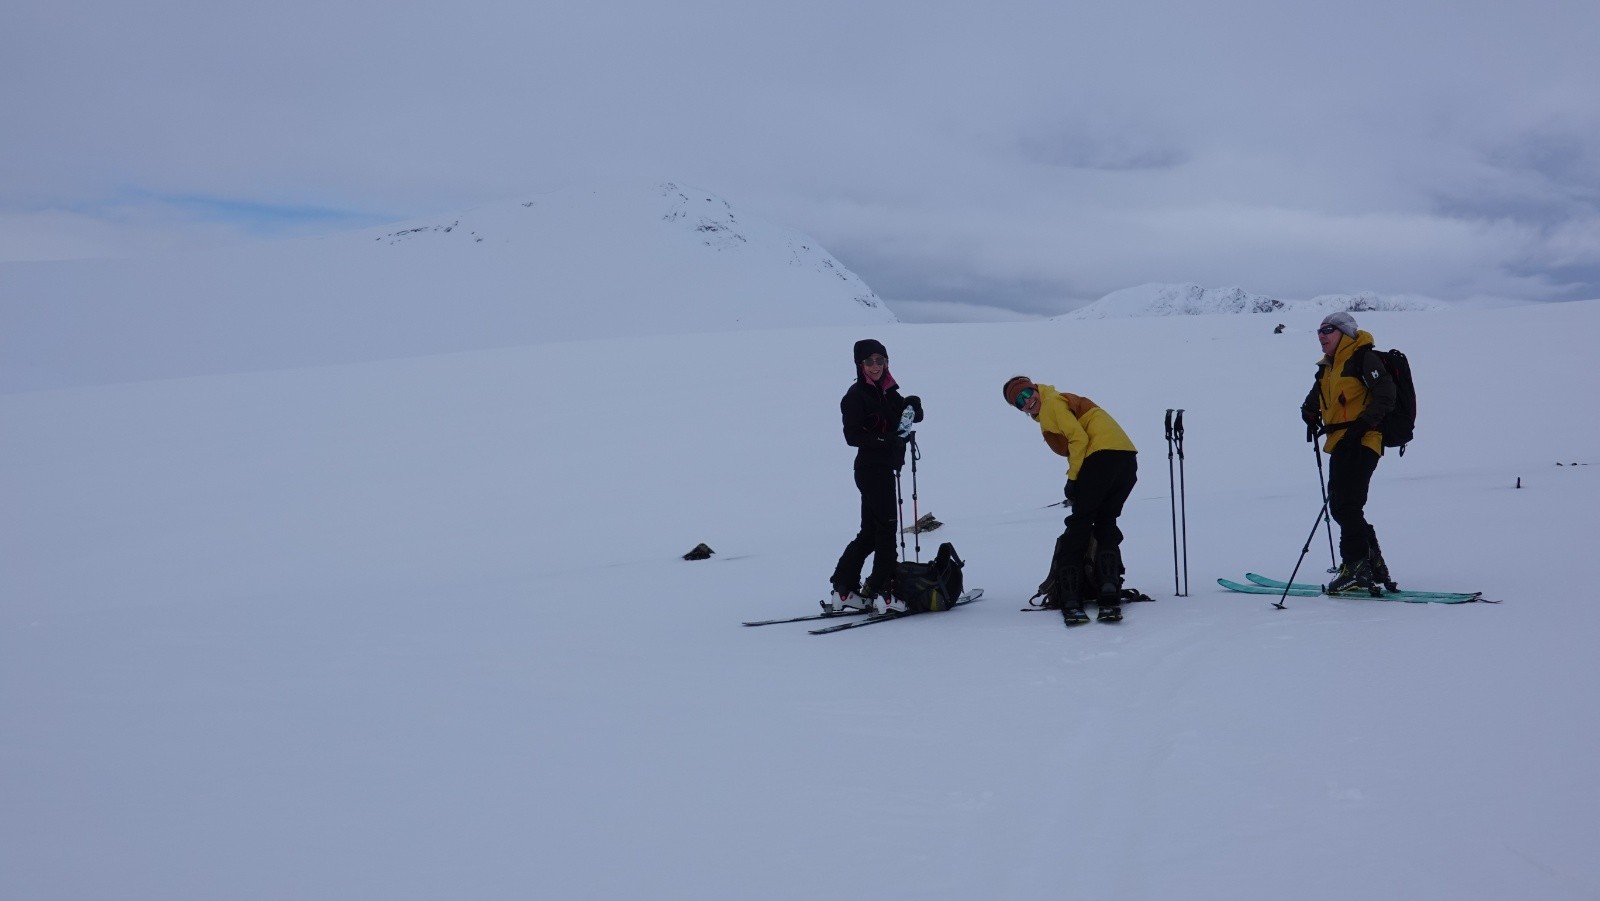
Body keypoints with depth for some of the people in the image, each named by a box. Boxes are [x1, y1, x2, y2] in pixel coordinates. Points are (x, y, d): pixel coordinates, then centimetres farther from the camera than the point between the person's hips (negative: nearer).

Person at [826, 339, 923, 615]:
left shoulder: (888, 392, 15)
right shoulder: (856, 395, -8)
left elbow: (913, 415, 11)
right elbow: (852, 436, -14)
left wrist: (912, 405, -11)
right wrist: (885, 439, -26)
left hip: (886, 467, 8)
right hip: (872, 467, -8)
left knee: (870, 533, 10)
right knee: (886, 528, -7)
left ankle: (843, 591, 14)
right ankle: (882, 592, -3)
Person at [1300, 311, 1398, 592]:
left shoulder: (1363, 358, -6)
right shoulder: (1328, 366, 21)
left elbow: (1385, 395, -14)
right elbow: (1317, 395, 36)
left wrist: (1362, 424, -23)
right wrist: (1310, 413, 16)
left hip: (1360, 443, -10)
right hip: (1341, 444, 10)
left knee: (1345, 506, -13)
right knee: (1341, 508, 12)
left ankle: (1356, 567, -11)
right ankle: (1373, 567, 19)